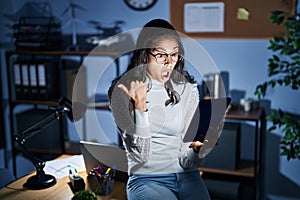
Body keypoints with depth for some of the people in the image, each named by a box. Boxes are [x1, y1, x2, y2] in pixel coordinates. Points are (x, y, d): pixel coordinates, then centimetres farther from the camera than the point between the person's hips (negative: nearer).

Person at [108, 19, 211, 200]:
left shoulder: (188, 90, 5)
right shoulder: (123, 91, -4)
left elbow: (186, 161, 4)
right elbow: (140, 154, -10)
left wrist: (197, 150, -19)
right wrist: (140, 106, -21)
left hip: (186, 176, 4)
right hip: (146, 179, -3)